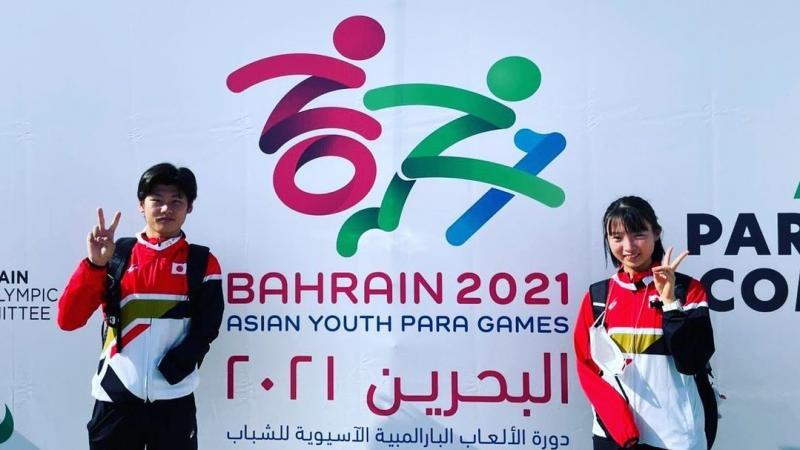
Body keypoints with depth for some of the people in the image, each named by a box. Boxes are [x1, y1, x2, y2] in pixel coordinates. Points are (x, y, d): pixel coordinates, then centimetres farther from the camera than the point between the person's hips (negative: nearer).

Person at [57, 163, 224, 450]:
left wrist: (167, 372, -11)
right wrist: (95, 264, -13)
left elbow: (205, 330, -2)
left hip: (174, 399, -1)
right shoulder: (115, 256, 6)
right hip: (115, 397, 1)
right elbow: (68, 320, -2)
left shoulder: (203, 263, 4)